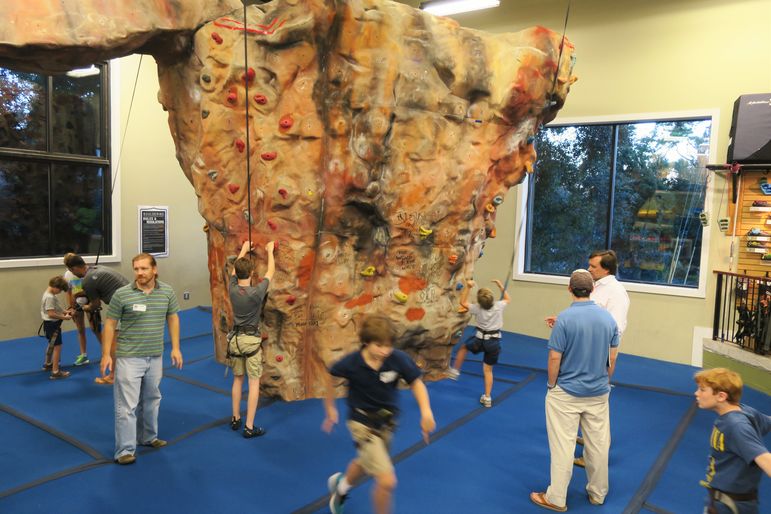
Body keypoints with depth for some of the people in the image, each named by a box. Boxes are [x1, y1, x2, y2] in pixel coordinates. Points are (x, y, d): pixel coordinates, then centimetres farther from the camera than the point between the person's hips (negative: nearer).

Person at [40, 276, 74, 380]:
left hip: (52, 324, 11)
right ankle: (55, 372, -10)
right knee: (57, 346, -10)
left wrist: (64, 312, 6)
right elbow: (51, 314, -29)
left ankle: (47, 364, 48)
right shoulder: (50, 297, -24)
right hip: (52, 324, -11)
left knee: (52, 344, 28)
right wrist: (64, 317, -23)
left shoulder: (49, 294, 8)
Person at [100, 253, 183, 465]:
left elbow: (173, 319, 9)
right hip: (129, 358, -4)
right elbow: (109, 325, -4)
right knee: (127, 404, -2)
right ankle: (125, 450, 7)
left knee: (152, 399, 18)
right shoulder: (122, 294, -11)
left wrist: (175, 348, 5)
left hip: (155, 357, 4)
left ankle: (148, 437, 36)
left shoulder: (167, 292, -1)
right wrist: (106, 354, -5)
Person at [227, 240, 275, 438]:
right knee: (254, 382, 1)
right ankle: (249, 427, 1)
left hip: (235, 339, 5)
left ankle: (235, 419, 28)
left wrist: (244, 249, 27)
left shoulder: (232, 289, -6)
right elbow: (271, 272, -3)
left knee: (237, 379, 18)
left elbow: (235, 269, 13)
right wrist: (270, 251, 11)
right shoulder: (257, 292, -17)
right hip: (251, 340, -5)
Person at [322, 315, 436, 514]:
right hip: (363, 423, -4)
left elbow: (416, 383, -12)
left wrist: (426, 411, -27)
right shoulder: (351, 362, -26)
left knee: (366, 462, 31)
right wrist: (330, 408, 3)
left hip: (387, 421, 4)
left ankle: (340, 485, 65)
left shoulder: (398, 359, -24)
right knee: (387, 481, -16)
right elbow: (330, 375, -5)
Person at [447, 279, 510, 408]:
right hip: (494, 341, 2)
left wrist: (468, 287, -4)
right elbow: (507, 299, 14)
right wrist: (501, 286, 16)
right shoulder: (499, 306, -9)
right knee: (488, 370, 12)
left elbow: (462, 302, 2)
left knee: (463, 347, 29)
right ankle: (487, 397, 13)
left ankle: (455, 370, 31)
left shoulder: (477, 308, -13)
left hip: (480, 339, -2)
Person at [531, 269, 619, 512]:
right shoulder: (608, 317, -3)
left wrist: (551, 385, -2)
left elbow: (555, 358, -17)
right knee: (598, 445, 16)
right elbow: (612, 358, 4)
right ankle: (597, 494, 32)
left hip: (567, 393, -5)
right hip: (598, 393, 5)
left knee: (563, 446, 5)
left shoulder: (565, 318, -19)